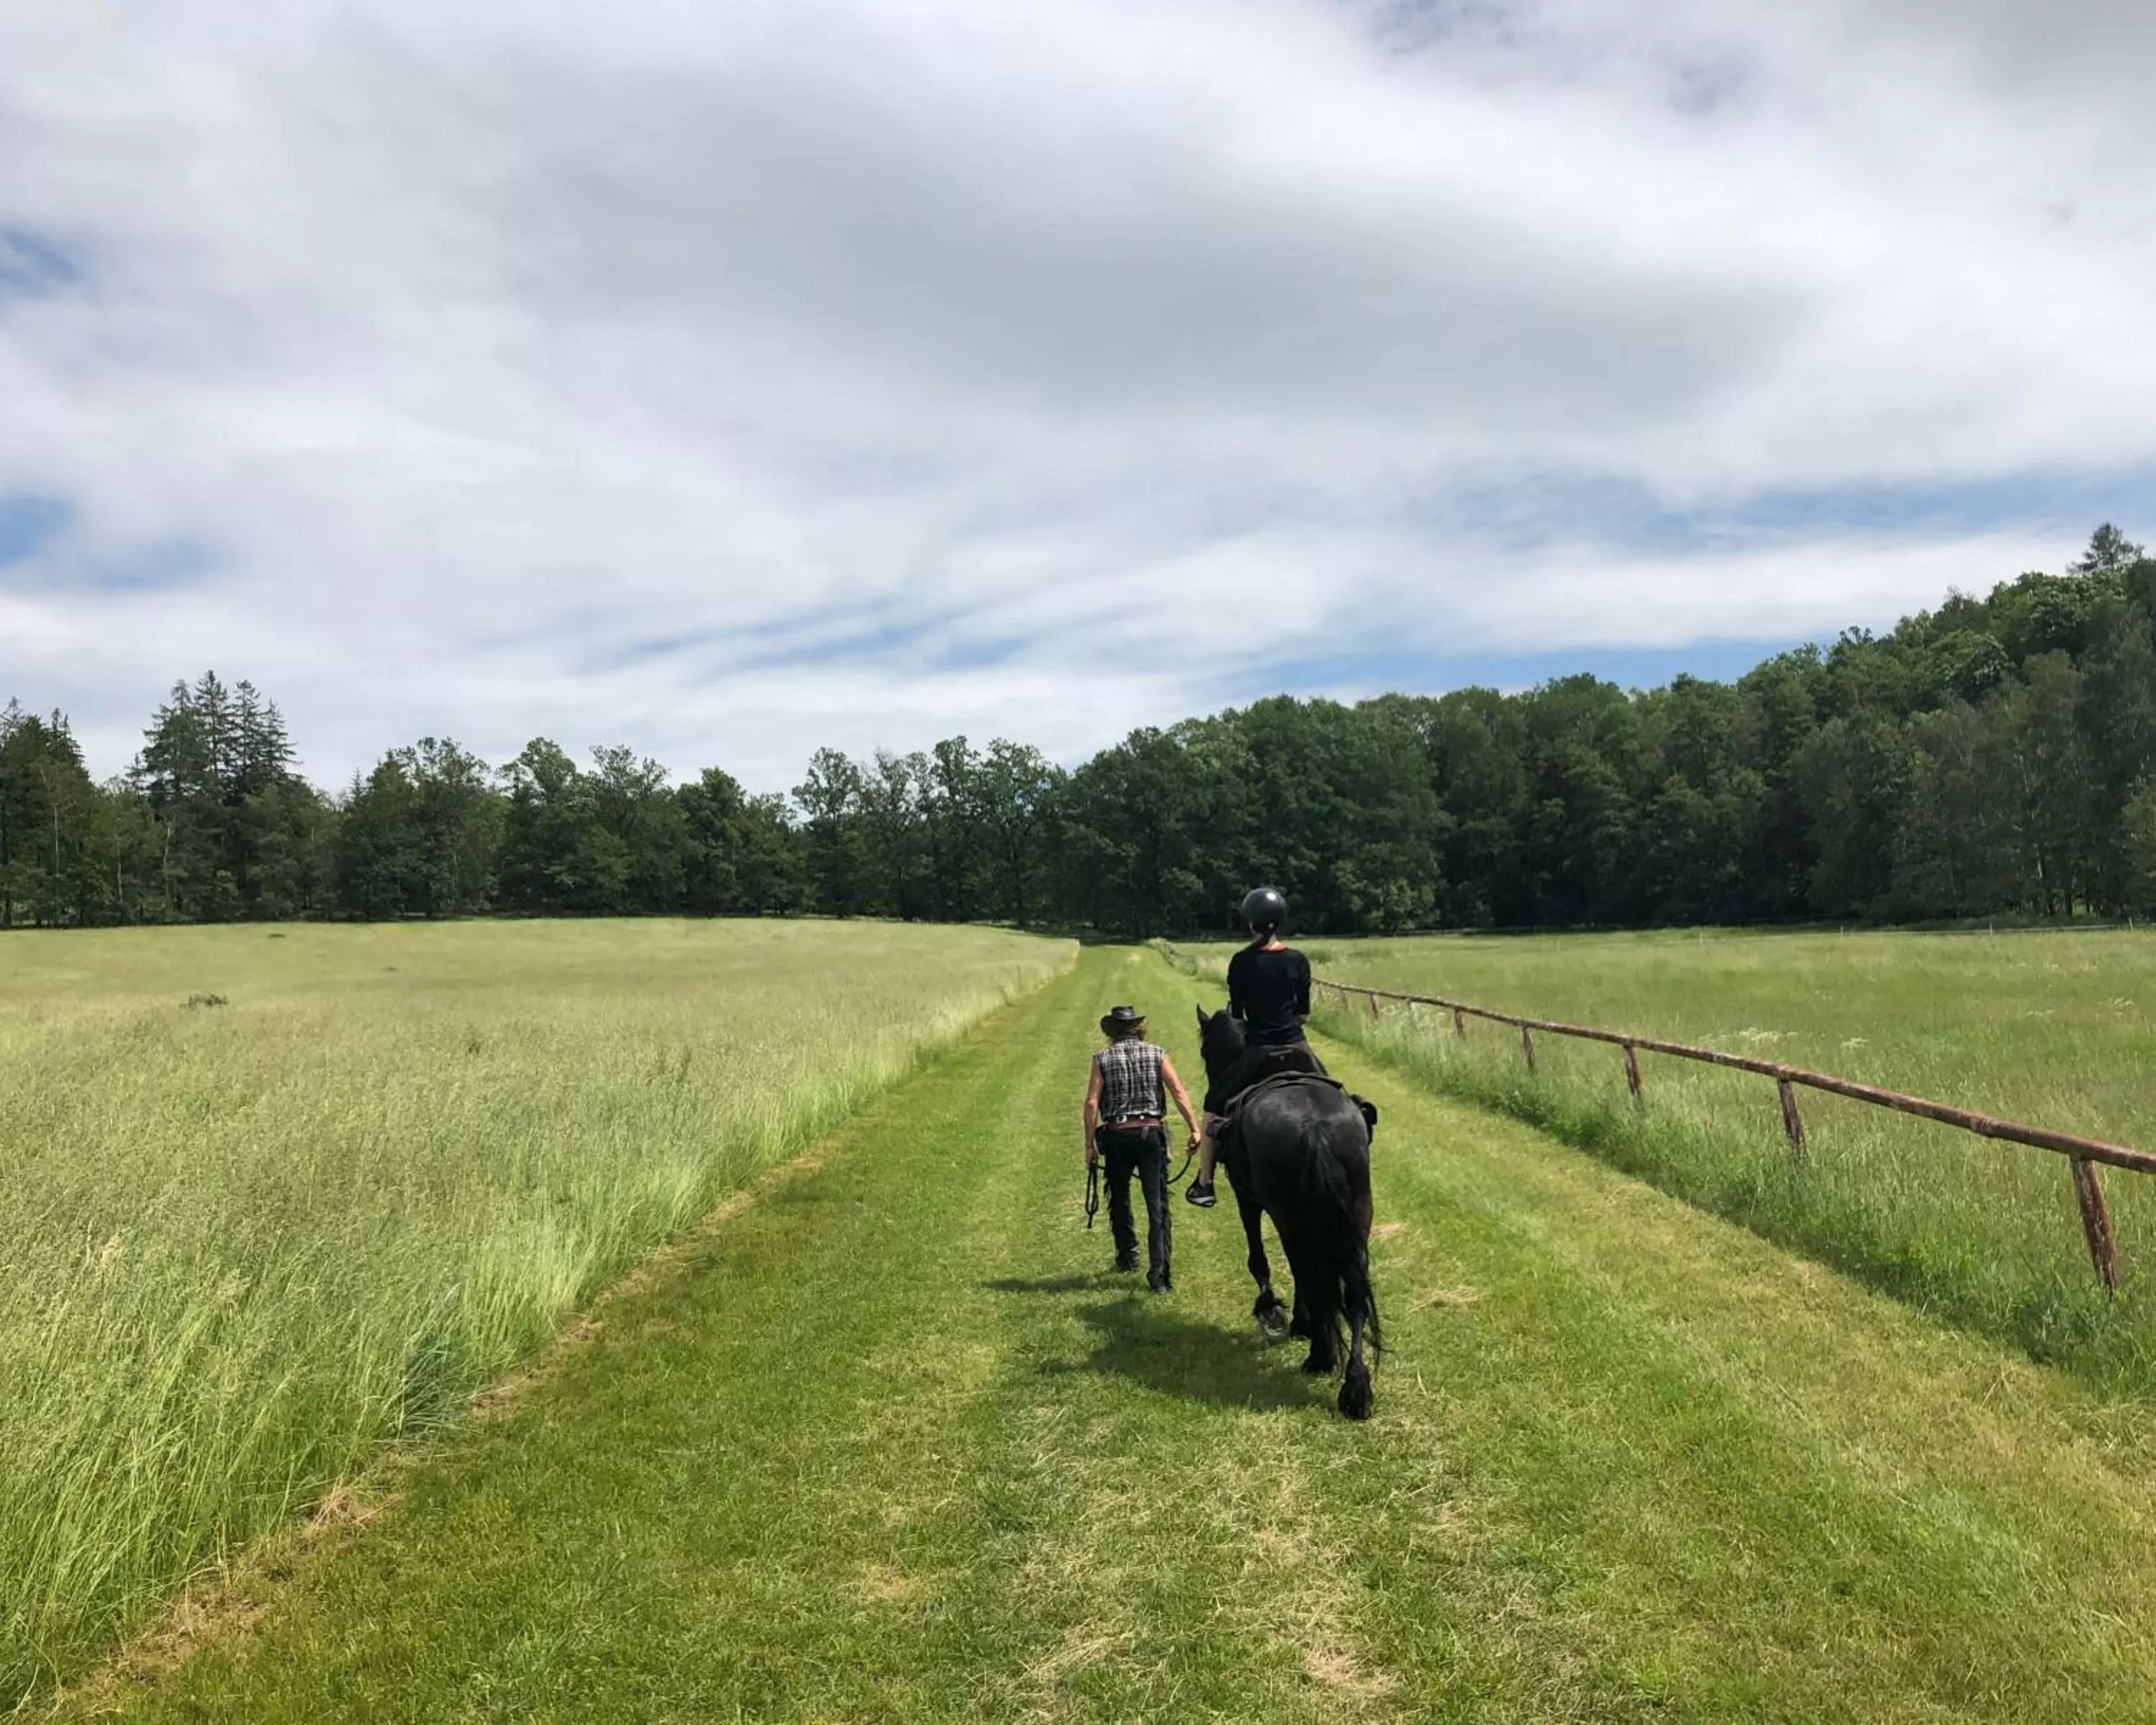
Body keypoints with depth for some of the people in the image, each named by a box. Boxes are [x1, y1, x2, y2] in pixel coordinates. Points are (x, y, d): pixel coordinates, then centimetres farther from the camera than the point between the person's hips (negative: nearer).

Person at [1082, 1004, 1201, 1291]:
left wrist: (1090, 1144, -2)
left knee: (1119, 1198, 21)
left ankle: (1127, 1255, 34)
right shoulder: (1157, 1054, 3)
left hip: (1116, 1136, 0)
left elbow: (1092, 1103, -6)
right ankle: (1159, 1269, -10)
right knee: (1157, 1202, -1)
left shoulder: (1103, 1059, 1)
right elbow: (1179, 1092, -6)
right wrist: (1194, 1128, -4)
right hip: (1151, 1133, 0)